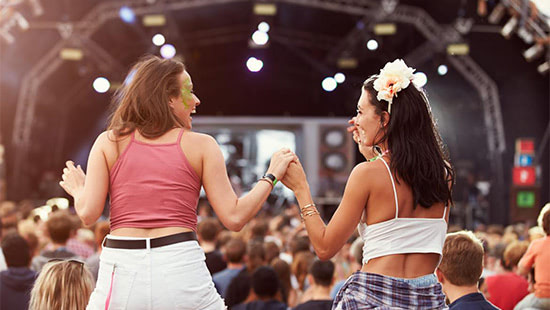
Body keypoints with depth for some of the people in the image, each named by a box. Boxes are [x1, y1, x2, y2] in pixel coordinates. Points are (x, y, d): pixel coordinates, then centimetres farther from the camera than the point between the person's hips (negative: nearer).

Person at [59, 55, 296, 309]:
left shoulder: (108, 142, 8)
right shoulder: (201, 145, 4)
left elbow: (88, 213, 0)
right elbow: (234, 217, 0)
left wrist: (77, 190, 23)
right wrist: (272, 176, 13)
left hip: (120, 270, 2)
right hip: (181, 266, -1)